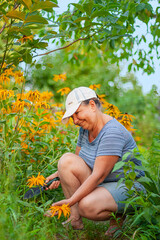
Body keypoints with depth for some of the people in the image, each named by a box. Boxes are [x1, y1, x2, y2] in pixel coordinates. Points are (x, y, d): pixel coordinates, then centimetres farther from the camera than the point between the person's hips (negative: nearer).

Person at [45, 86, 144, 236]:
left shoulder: (112, 133, -24)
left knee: (87, 206, -35)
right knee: (67, 159, -14)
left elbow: (98, 175, -28)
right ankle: (75, 220, -11)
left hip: (126, 188, -8)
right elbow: (75, 165, 12)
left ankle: (120, 215, -2)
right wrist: (58, 175, -6)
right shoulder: (85, 129, 4)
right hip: (98, 184, 8)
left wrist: (70, 201, -29)